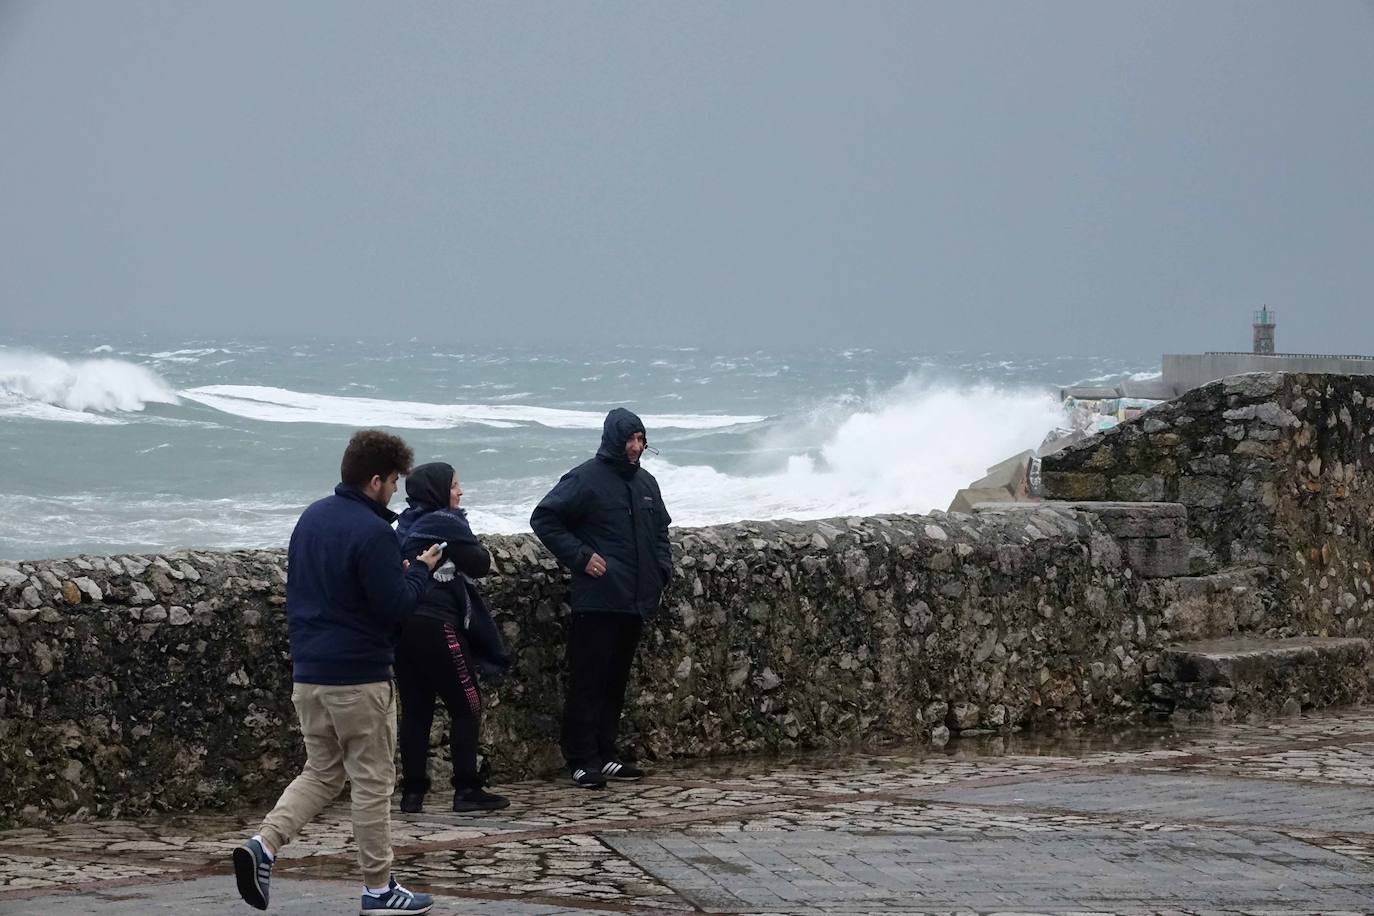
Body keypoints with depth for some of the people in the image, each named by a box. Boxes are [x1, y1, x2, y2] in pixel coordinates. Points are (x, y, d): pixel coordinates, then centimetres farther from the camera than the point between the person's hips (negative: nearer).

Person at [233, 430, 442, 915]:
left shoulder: (312, 517, 9)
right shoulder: (372, 533, -18)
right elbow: (395, 607, -18)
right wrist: (421, 571, 0)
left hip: (307, 672, 8)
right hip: (359, 677, -8)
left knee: (321, 773, 17)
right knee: (373, 782, 4)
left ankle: (264, 845, -4)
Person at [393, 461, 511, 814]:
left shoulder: (406, 525, 14)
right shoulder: (447, 523, -8)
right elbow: (481, 565, -3)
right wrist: (473, 545, 12)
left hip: (402, 626, 7)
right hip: (436, 626, -7)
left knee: (415, 709, 9)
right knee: (466, 706, 1)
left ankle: (412, 792, 7)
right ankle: (467, 790, -1)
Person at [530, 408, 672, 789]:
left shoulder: (645, 483, 15)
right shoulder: (585, 479, -7)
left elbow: (660, 530, 28)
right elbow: (543, 518, -7)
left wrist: (663, 570, 13)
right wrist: (581, 557, -12)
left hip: (635, 601, 7)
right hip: (596, 599, -7)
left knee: (616, 681, 11)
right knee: (588, 681, -6)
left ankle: (605, 755, 18)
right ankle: (581, 760, -3)